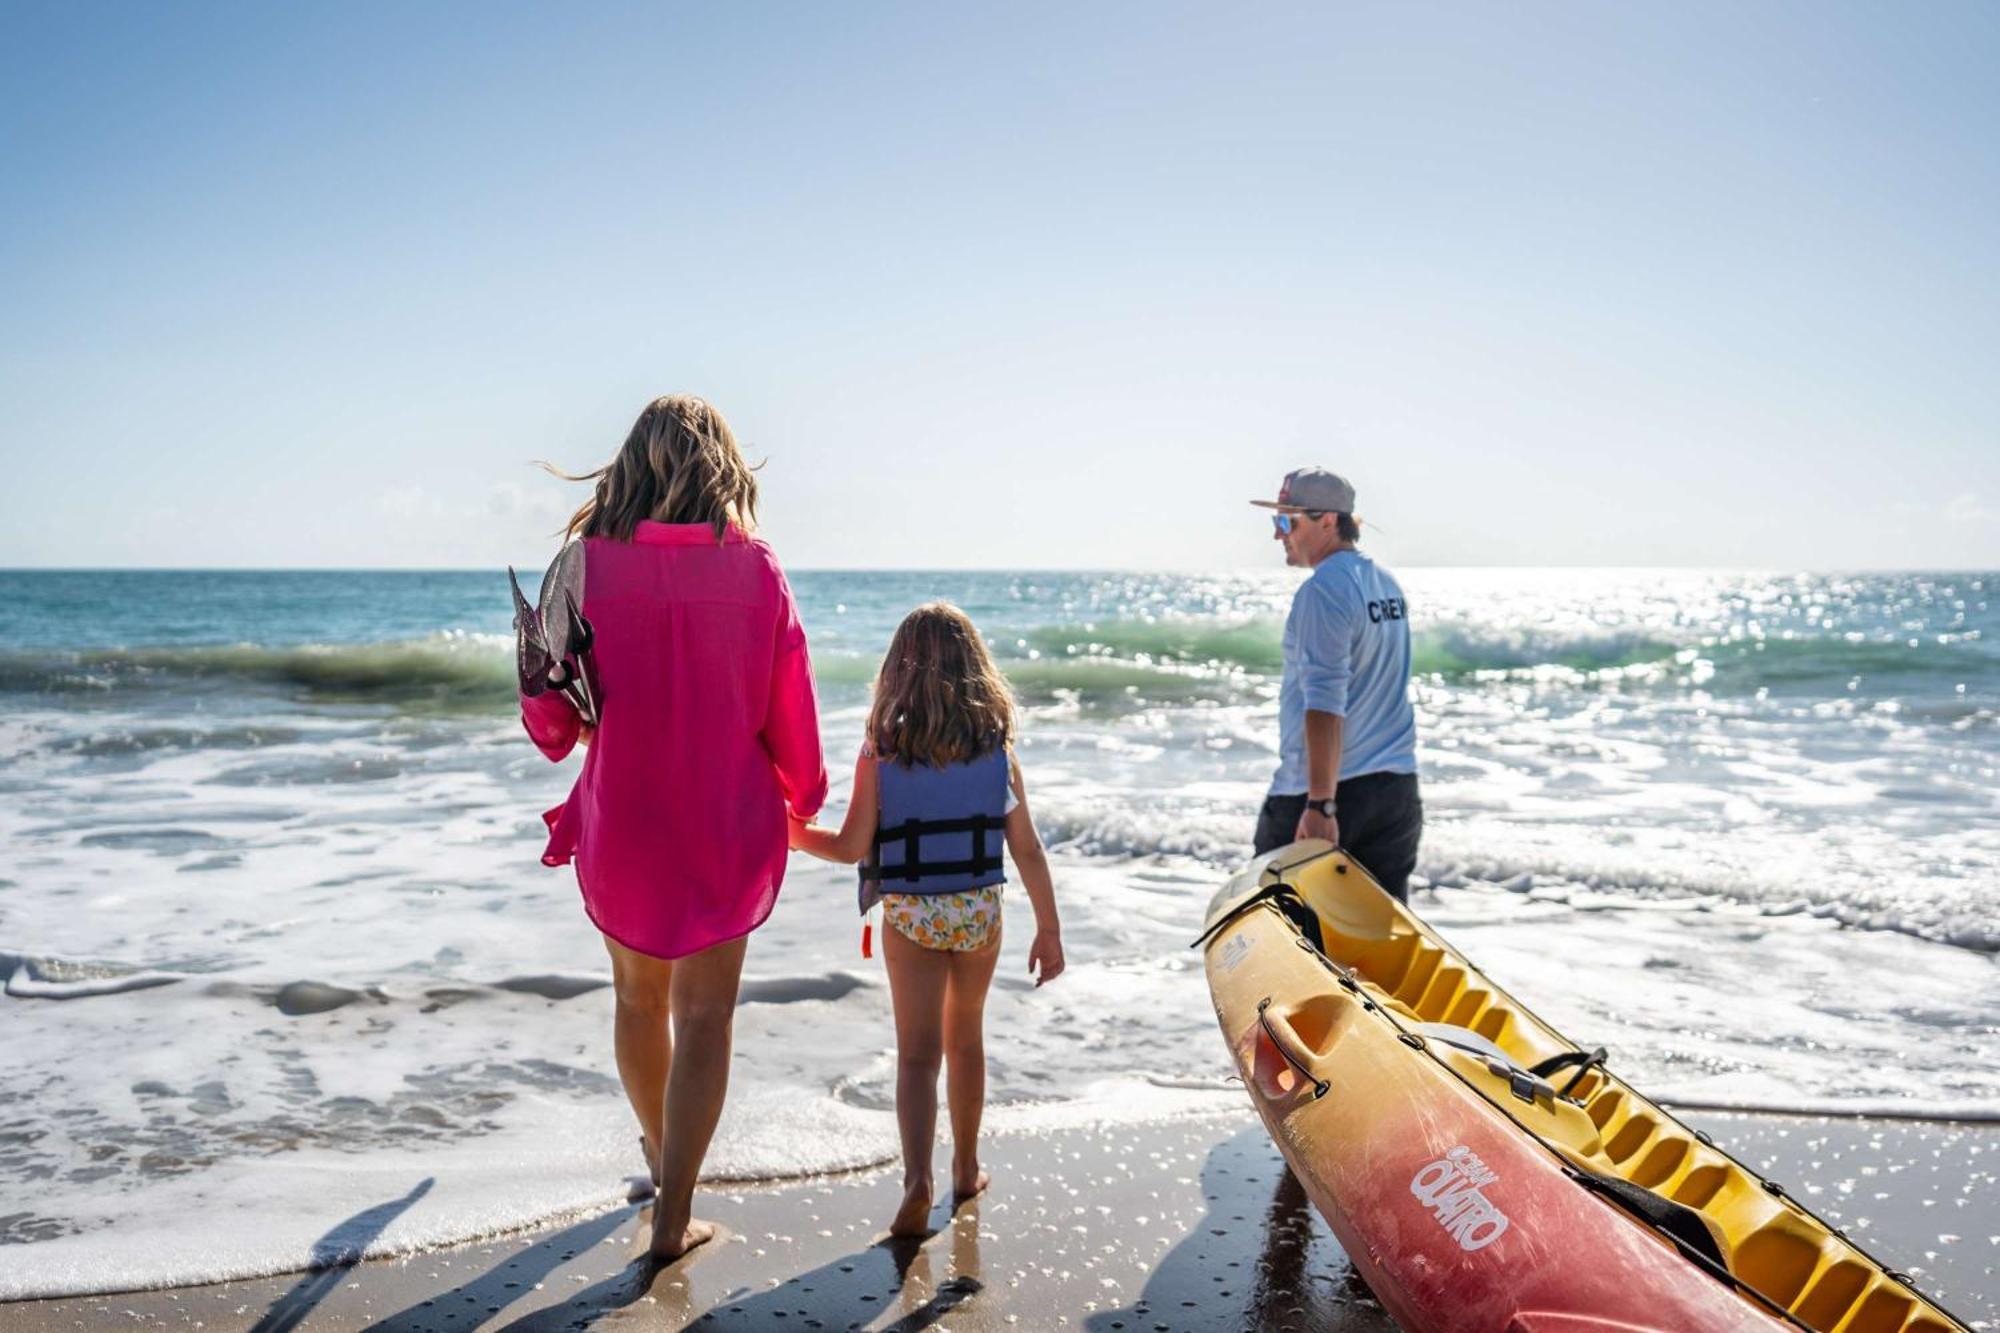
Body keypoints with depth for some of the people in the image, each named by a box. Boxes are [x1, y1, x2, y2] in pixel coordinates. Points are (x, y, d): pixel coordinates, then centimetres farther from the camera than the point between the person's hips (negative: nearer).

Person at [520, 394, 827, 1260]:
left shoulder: (588, 562, -11)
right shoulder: (755, 569, -11)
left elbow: (550, 715, -7)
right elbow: (790, 708, -5)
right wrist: (803, 797, 13)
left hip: (621, 820, 1)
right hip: (727, 825, -1)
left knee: (638, 997, 22)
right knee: (704, 1013, 9)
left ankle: (662, 1153, 43)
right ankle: (674, 1215, 10)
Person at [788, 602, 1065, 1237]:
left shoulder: (881, 750, -10)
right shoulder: (997, 745, -5)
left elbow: (851, 847, -8)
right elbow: (1027, 848, -4)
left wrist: (792, 831, 9)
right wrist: (1049, 929, 5)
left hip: (909, 917, -2)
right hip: (980, 912, 2)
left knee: (917, 1053, 4)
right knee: (965, 1040, 21)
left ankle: (918, 1178, -13)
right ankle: (966, 1168, 34)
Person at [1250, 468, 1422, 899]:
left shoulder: (1322, 591, -15)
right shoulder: (1389, 584, 14)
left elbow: (1325, 703, -23)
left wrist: (1320, 804, -26)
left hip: (1321, 788, -8)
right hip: (1397, 785, 8)